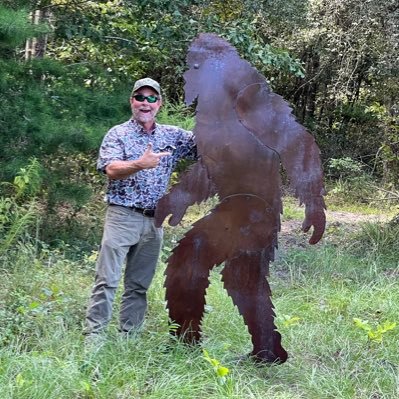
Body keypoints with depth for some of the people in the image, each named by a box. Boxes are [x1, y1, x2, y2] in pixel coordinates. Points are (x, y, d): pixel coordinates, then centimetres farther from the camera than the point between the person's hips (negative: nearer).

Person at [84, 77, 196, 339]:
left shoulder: (173, 135, 12)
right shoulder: (118, 134, 0)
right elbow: (111, 170, -15)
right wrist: (140, 164, -31)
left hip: (154, 222, 4)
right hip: (123, 217, -4)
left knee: (139, 285, 8)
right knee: (107, 280, -6)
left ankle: (129, 338, 15)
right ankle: (93, 336, -4)